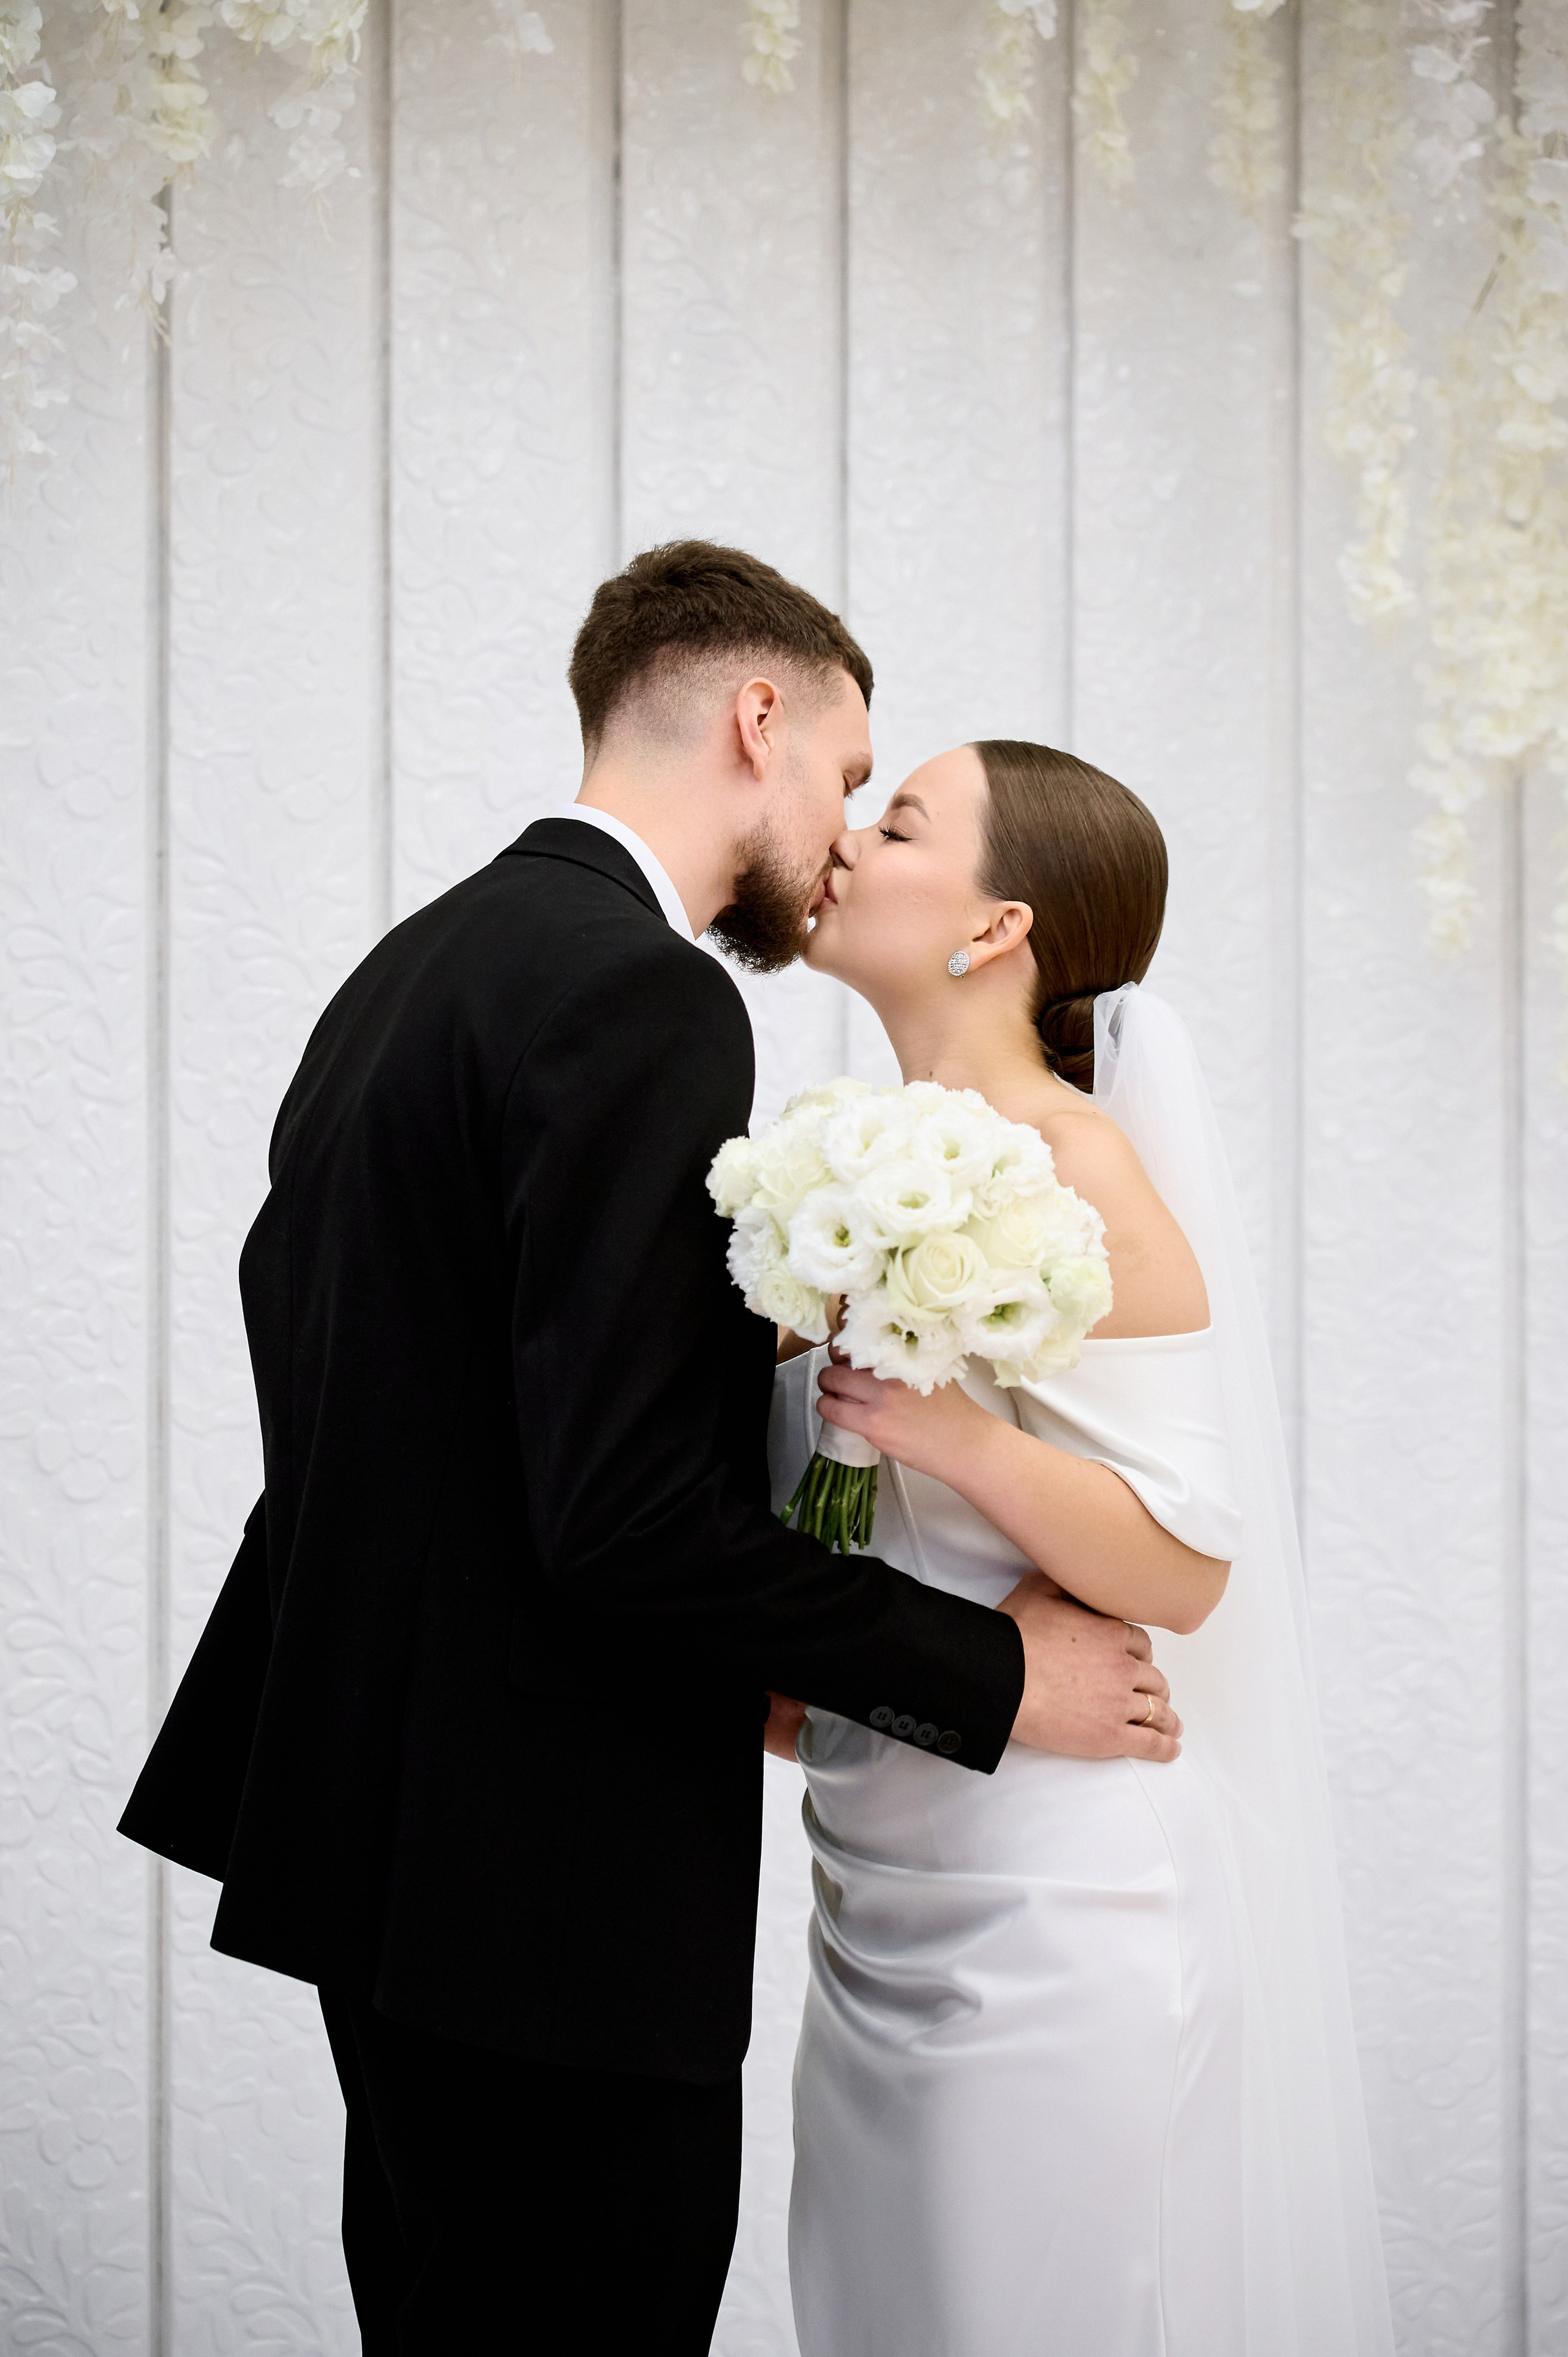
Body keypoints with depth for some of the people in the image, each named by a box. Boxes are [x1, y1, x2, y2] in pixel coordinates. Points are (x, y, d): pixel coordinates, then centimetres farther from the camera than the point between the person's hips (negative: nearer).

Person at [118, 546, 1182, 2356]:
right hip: (554, 1877, -10)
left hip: (387, 1828, 10)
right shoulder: (640, 996, -18)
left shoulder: (412, 966, 12)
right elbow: (626, 1511, -24)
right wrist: (991, 1674, -13)